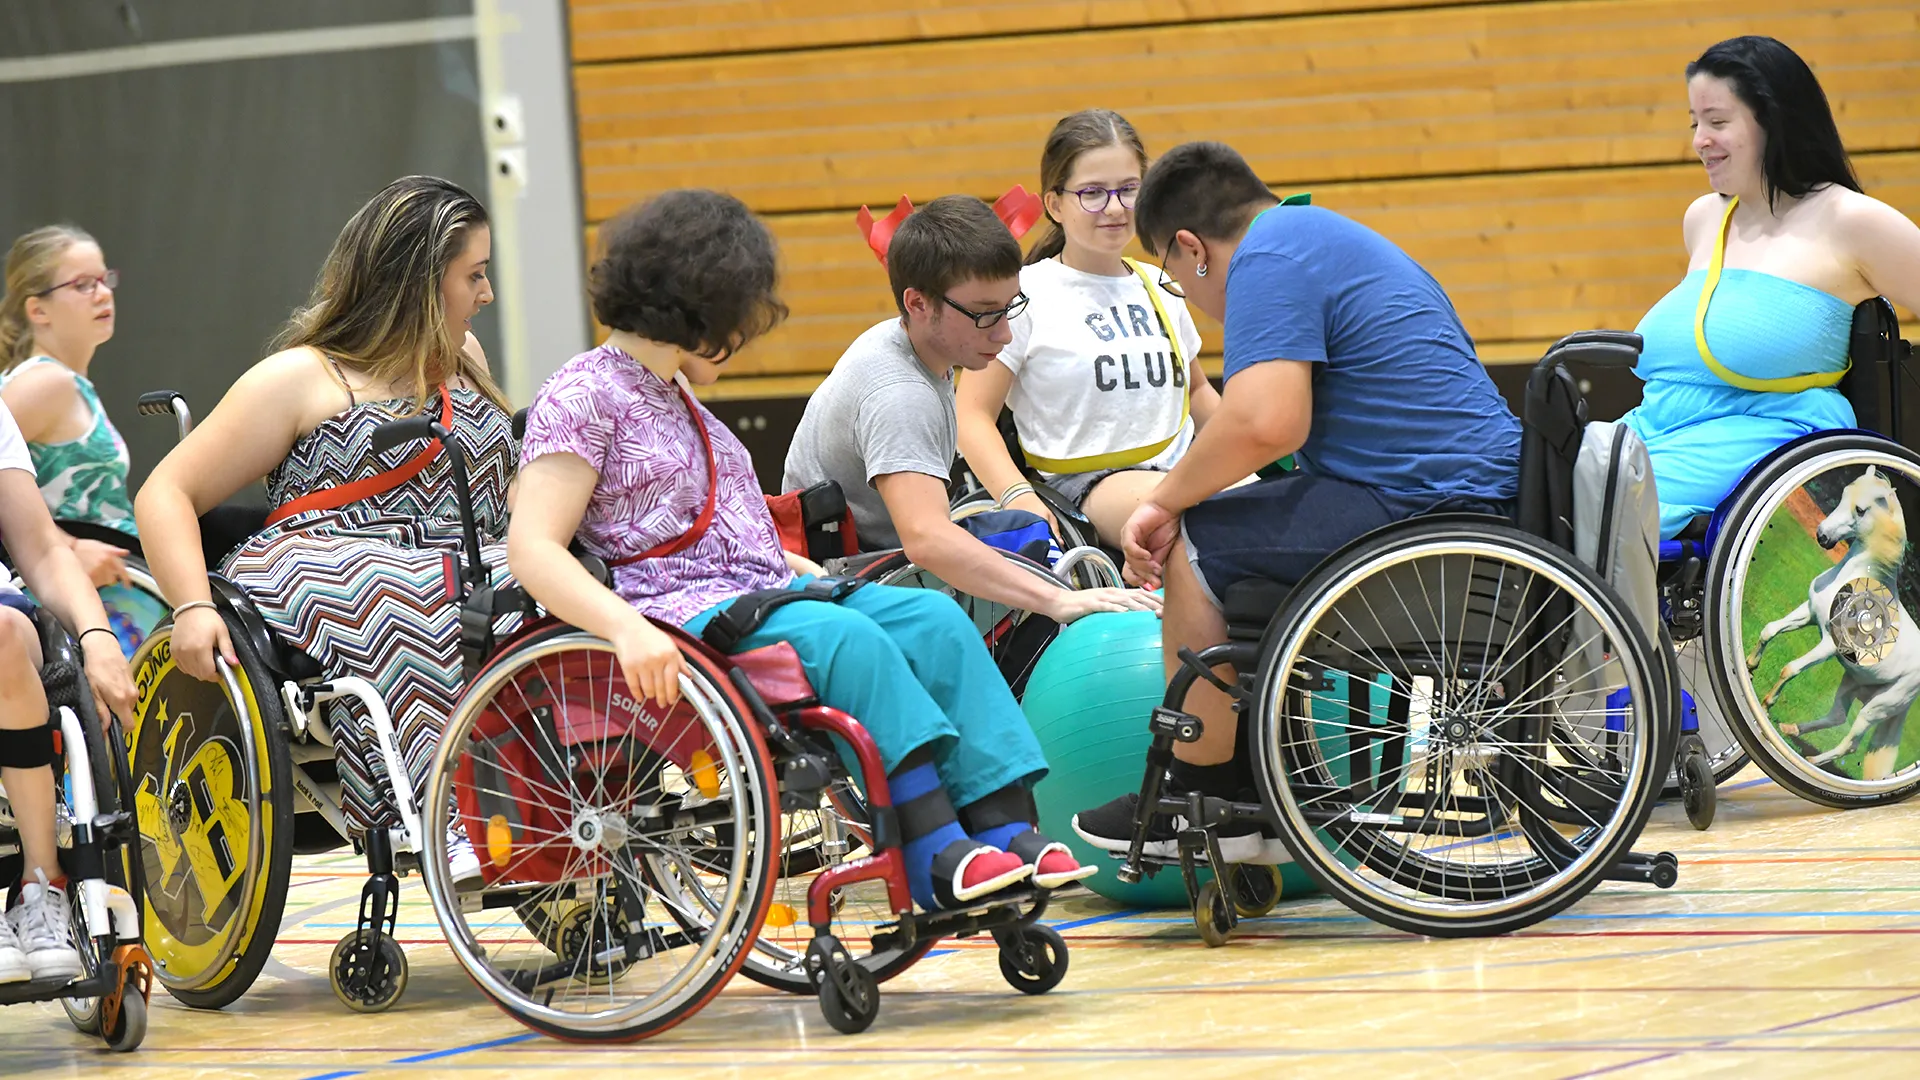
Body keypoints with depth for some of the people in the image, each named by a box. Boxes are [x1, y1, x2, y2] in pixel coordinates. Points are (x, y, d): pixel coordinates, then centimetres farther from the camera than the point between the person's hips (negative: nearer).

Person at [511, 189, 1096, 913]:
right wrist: (627, 629, -31)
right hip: (683, 615, -9)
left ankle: (1005, 825, -24)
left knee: (935, 618, -14)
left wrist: (817, 576, 16)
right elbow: (532, 548, -17)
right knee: (848, 637, -33)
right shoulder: (583, 397, -5)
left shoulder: (672, 393, 24)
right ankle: (935, 853, -38)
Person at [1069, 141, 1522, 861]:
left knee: (1200, 546, -5)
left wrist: (1166, 503, -8)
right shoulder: (1328, 237, 25)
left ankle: (1206, 800, 3)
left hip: (1428, 512, -11)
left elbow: (1266, 422, -22)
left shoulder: (1269, 256, -8)